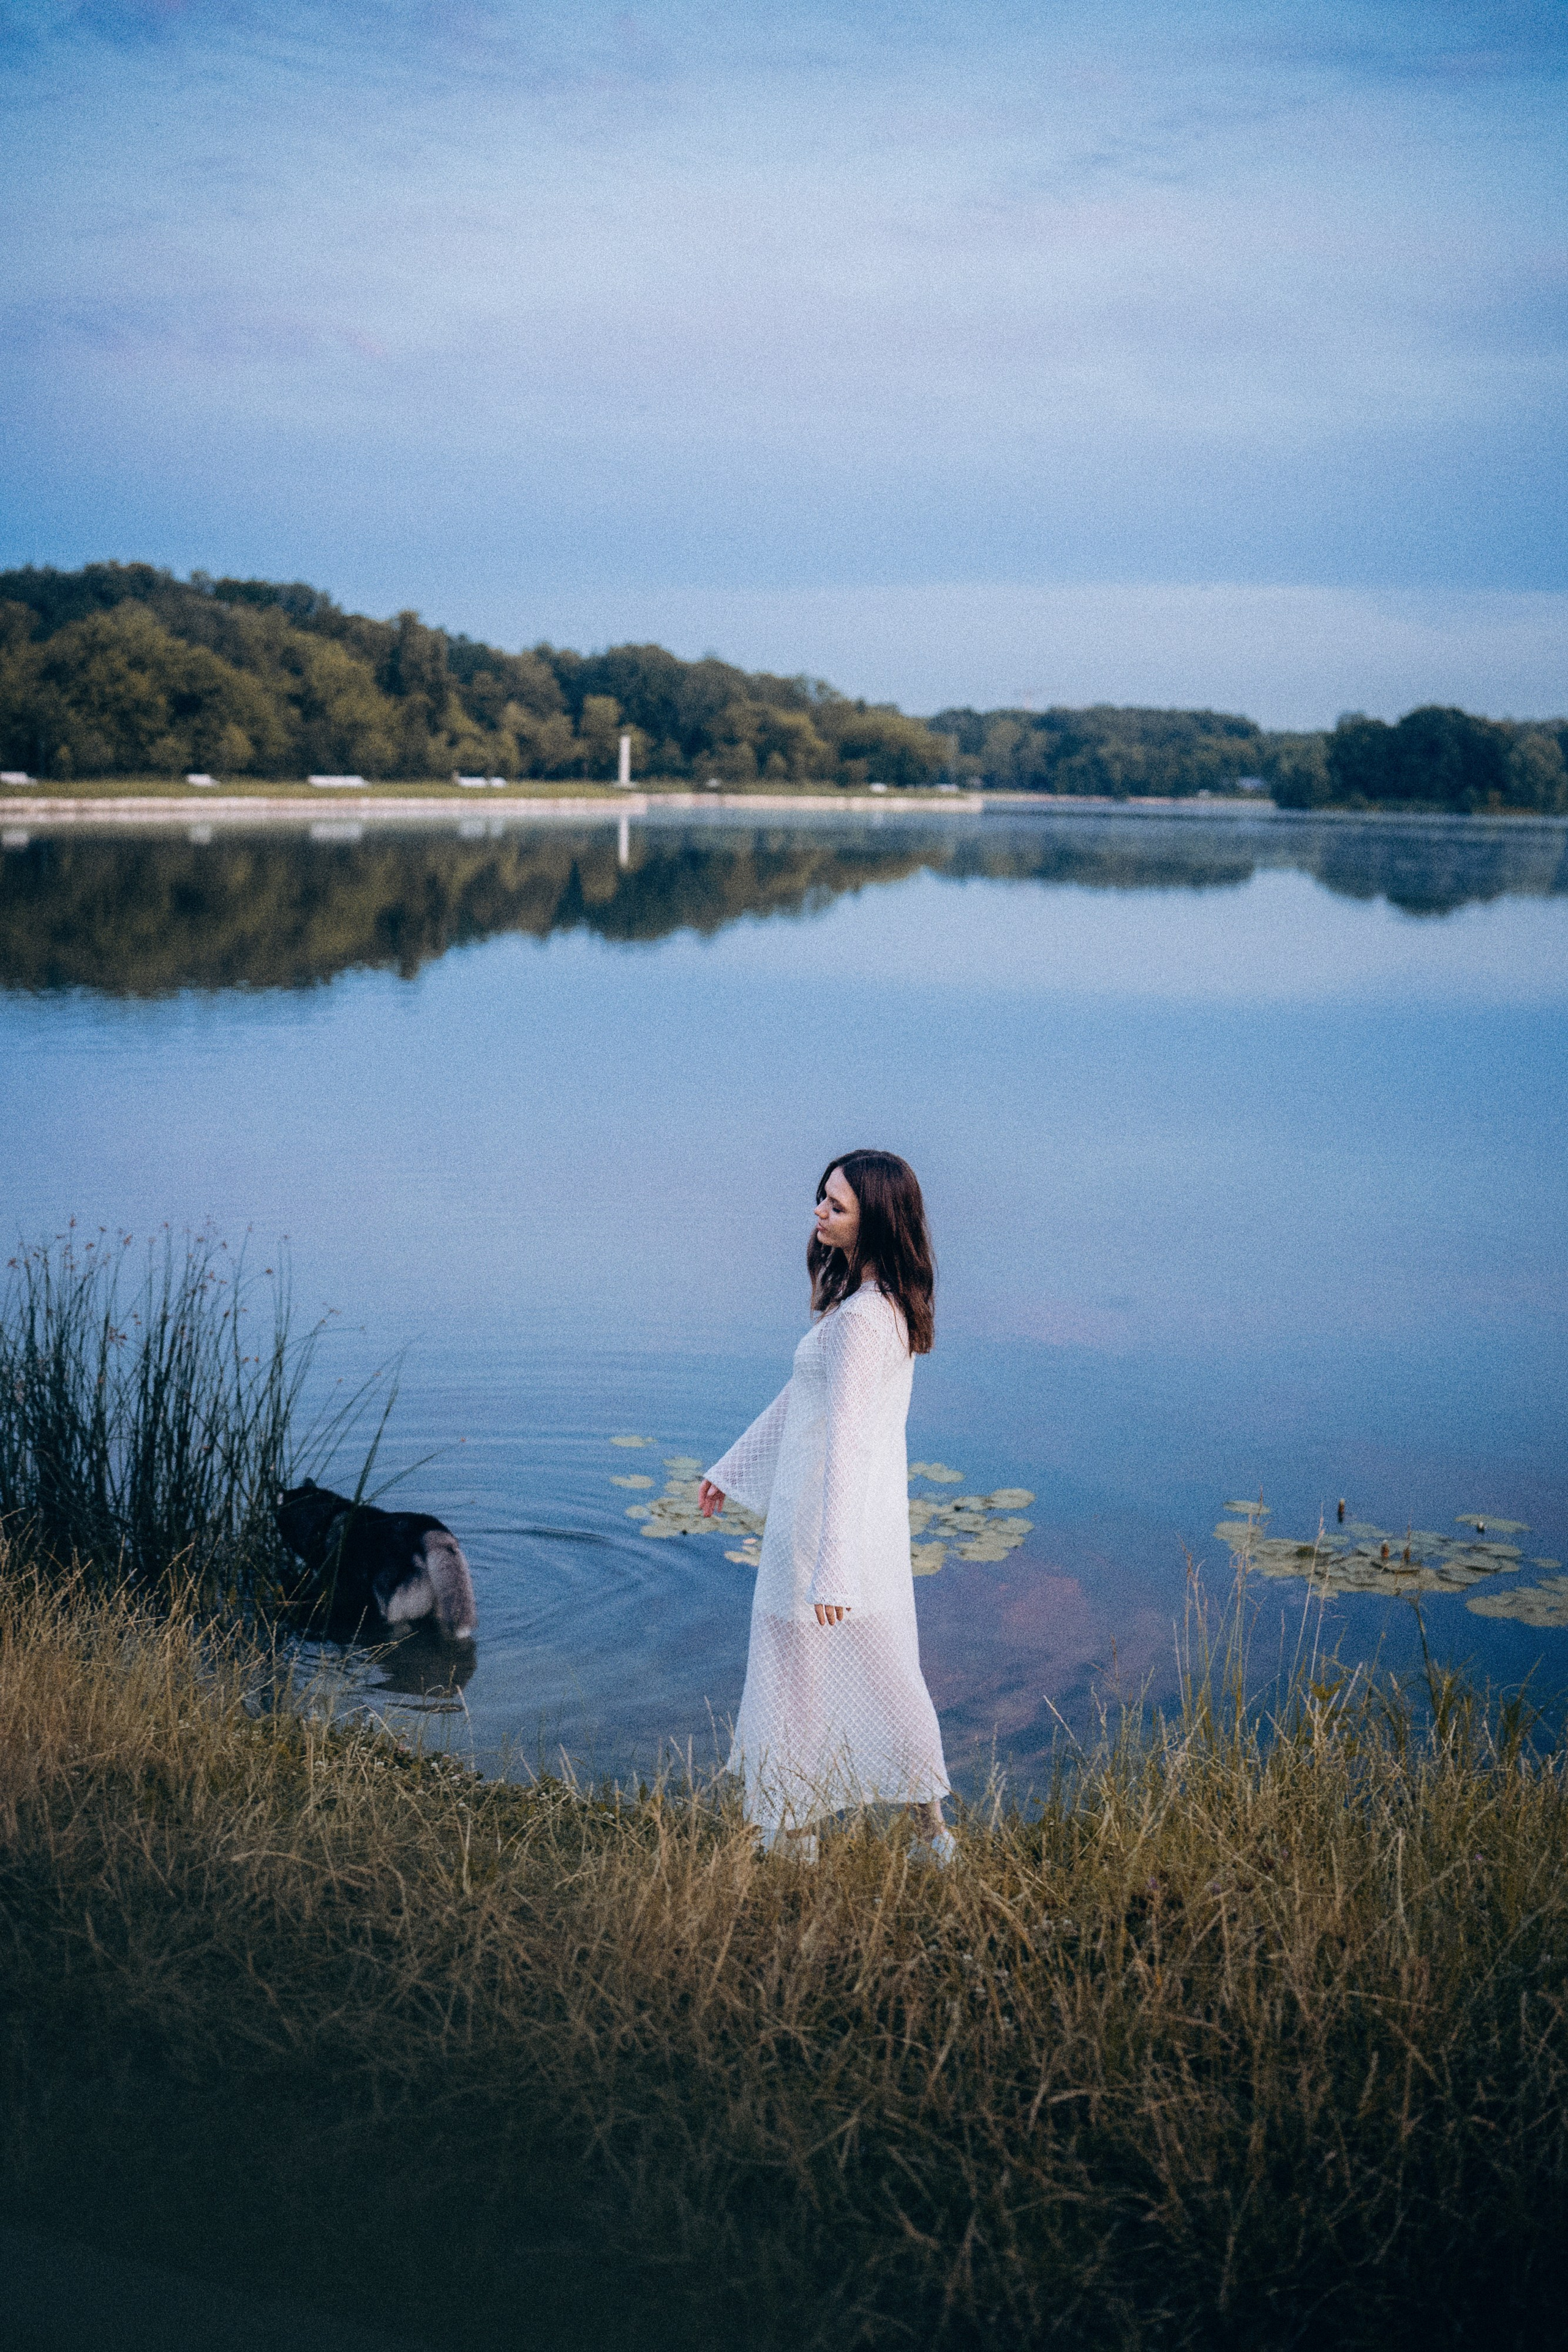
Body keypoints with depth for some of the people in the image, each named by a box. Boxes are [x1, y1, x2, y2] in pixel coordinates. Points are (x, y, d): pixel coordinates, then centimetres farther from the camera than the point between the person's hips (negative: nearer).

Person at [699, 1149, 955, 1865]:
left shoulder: (860, 1318, -24)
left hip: (828, 1523, -9)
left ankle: (792, 1835, 21)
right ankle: (928, 1824, 26)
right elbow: (805, 1397, 16)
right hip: (874, 1513, 9)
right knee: (880, 1668, 18)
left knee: (801, 1674, 7)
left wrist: (830, 1569, -27)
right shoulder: (880, 1300, 6)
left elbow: (845, 1442, -27)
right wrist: (728, 1471, 23)